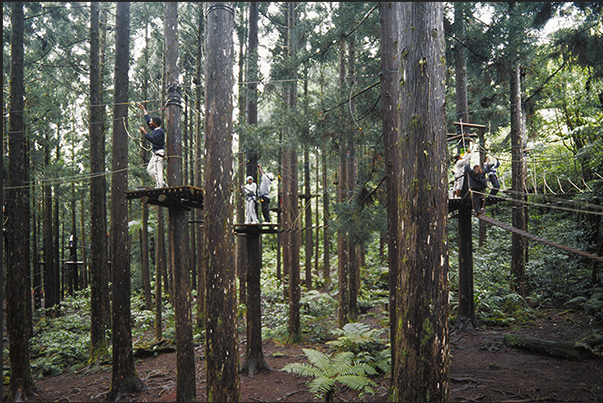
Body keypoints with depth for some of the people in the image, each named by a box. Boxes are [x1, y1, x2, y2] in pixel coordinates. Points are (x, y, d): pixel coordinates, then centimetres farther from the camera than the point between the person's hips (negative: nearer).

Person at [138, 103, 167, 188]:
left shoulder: (160, 131, -13)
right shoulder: (155, 129, 14)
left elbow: (154, 140, -27)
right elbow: (148, 119, 27)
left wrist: (144, 133, -23)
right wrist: (143, 109, 35)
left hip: (159, 153, -10)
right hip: (155, 153, 10)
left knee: (158, 170, -13)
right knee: (150, 169, 13)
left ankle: (160, 186, -13)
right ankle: (162, 183, 14)